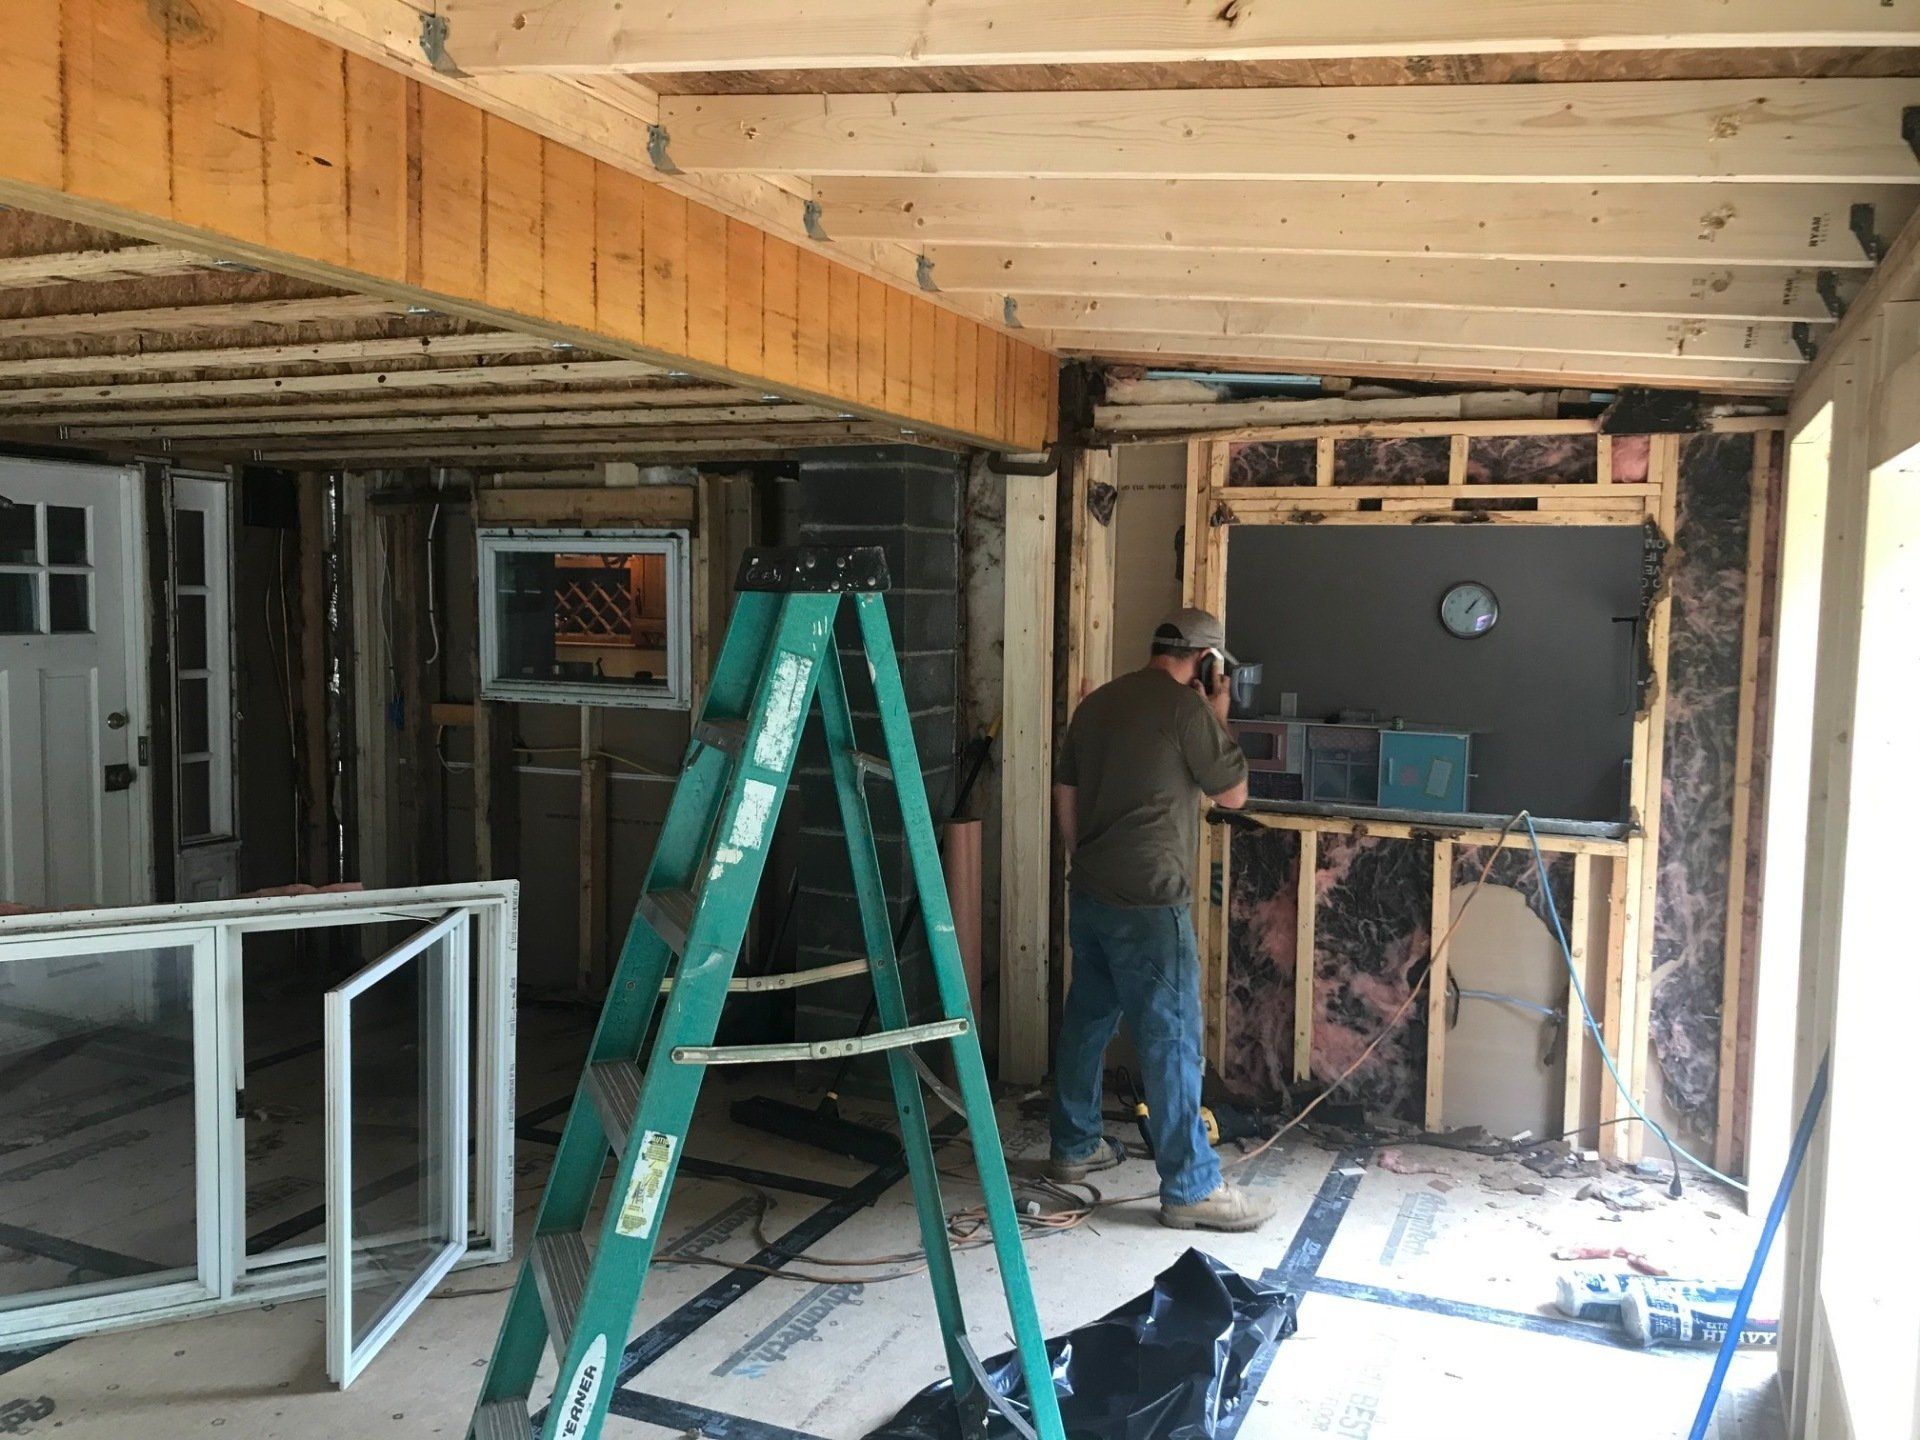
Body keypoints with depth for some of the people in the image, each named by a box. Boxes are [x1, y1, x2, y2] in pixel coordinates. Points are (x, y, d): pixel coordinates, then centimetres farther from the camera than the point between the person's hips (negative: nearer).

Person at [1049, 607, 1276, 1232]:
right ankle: (1191, 1188, 5)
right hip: (1148, 904, -8)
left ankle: (1073, 1147, 31)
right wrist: (1217, 717, 7)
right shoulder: (1188, 708, -12)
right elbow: (1233, 793, -1)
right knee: (1171, 1038, -2)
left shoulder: (1096, 703, 11)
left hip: (1088, 893, 8)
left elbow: (1065, 795, 16)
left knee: (1086, 1018, 18)